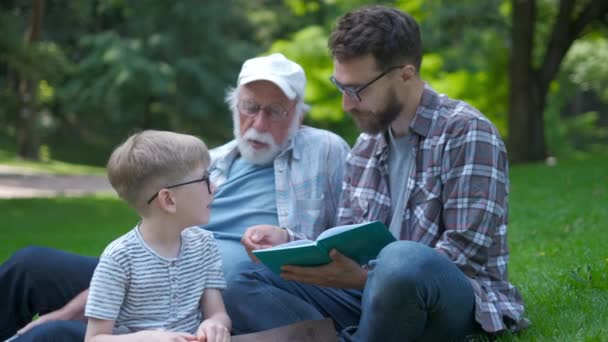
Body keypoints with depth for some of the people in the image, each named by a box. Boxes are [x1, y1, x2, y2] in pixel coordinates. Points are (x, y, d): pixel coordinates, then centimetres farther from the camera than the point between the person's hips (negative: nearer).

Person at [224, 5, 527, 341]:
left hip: (456, 300, -6)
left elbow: (465, 257, -17)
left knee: (401, 262, -40)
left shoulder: (466, 133, -10)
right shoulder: (366, 145, 14)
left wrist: (361, 277, -26)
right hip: (374, 294, 7)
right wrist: (287, 242, -2)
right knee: (247, 284, -9)